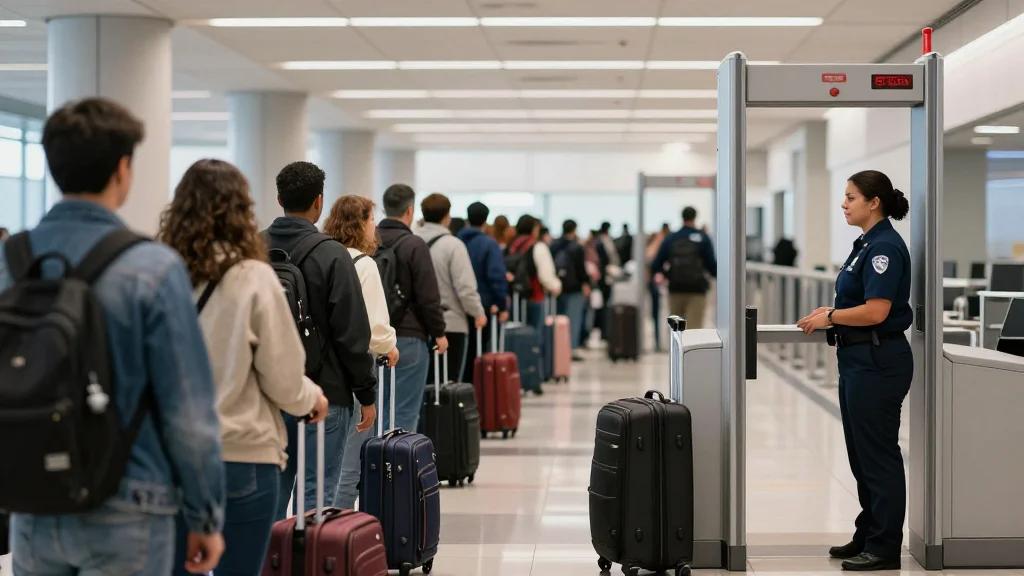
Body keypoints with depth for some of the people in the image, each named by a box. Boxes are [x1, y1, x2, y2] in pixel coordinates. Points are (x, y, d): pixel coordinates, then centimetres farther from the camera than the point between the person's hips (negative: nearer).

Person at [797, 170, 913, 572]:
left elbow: (876, 311, -23)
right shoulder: (867, 244, 14)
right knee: (861, 453, 15)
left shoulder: (885, 246, -17)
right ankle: (868, 536, 24)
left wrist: (829, 318, -11)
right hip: (859, 359, 10)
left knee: (878, 454, -3)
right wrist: (831, 313, 9)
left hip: (879, 361, -10)